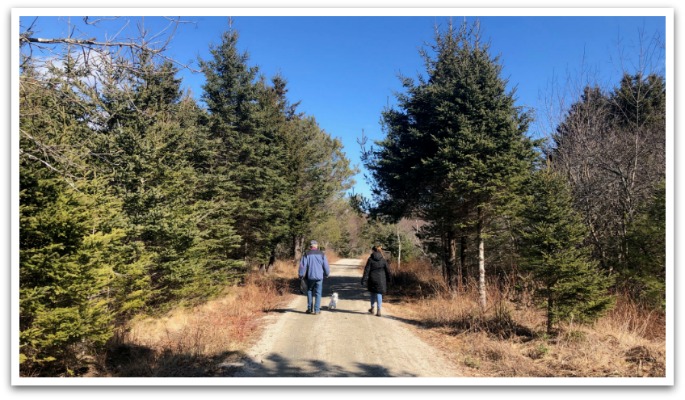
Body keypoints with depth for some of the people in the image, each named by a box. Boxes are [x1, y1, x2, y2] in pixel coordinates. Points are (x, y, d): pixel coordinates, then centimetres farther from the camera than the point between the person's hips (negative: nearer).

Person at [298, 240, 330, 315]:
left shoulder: (306, 254, -4)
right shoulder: (322, 254, 0)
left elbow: (302, 266, -4)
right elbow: (326, 266, 3)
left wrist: (300, 275, 6)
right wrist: (326, 274, 18)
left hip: (310, 277, 0)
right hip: (319, 277, 0)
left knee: (309, 292, 15)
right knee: (318, 293, 5)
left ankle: (310, 309, 17)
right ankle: (317, 310, 2)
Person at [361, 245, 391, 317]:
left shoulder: (370, 259, -7)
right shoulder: (383, 260, -1)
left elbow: (367, 270, -8)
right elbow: (388, 270, 3)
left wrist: (364, 280, -6)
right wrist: (388, 279, 14)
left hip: (372, 279, 0)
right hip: (381, 280, 1)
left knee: (373, 293, 19)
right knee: (379, 294, 5)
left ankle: (372, 308, 31)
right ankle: (378, 311, 0)